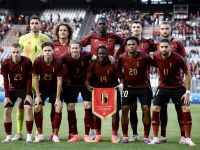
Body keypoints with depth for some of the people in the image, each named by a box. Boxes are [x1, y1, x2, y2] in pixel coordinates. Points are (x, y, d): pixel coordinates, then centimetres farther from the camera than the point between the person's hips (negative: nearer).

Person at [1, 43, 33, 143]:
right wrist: (6, 96, -11)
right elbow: (5, 80, -7)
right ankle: (8, 136, 5)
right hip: (12, 89, 2)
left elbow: (29, 79, -12)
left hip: (25, 88, -2)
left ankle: (29, 136, -11)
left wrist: (28, 94, -16)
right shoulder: (5, 63, -14)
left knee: (28, 108, -18)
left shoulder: (27, 62, -19)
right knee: (7, 110, -7)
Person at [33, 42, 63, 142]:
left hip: (55, 88, -1)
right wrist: (38, 95, -11)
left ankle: (55, 135, 0)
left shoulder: (58, 62, -22)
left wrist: (58, 98, -17)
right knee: (37, 108, -11)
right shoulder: (37, 62, -20)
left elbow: (59, 80, -18)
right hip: (42, 86, 1)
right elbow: (35, 78, -10)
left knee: (58, 109, -12)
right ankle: (40, 134, 1)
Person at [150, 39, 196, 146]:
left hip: (178, 87, -2)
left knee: (186, 109, -8)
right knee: (155, 109, -6)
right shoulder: (156, 57, -16)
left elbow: (187, 74, -11)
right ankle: (155, 138, 6)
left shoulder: (177, 58, -21)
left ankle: (188, 139, 4)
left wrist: (187, 92, -12)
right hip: (163, 87, 2)